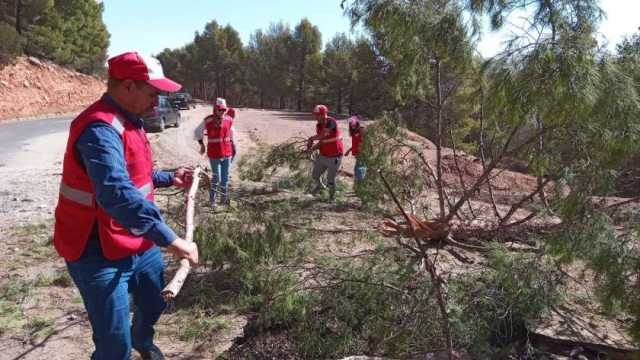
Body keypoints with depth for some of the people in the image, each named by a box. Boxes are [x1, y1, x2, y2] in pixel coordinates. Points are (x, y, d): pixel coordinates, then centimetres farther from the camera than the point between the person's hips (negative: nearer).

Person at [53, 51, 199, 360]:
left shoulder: (128, 120, 8)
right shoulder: (100, 129, -27)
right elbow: (116, 194, -41)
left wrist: (168, 178, 13)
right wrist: (170, 240, -43)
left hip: (140, 244, 10)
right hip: (99, 253, -10)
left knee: (155, 303, 28)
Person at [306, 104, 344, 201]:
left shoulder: (331, 122, -22)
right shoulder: (318, 125, 2)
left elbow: (322, 135, -28)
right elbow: (321, 141, 4)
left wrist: (311, 138, -13)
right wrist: (312, 148, -11)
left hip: (334, 157, -6)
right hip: (323, 155, 7)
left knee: (330, 180, 3)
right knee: (314, 175, 13)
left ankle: (332, 196, 30)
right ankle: (319, 185, 47)